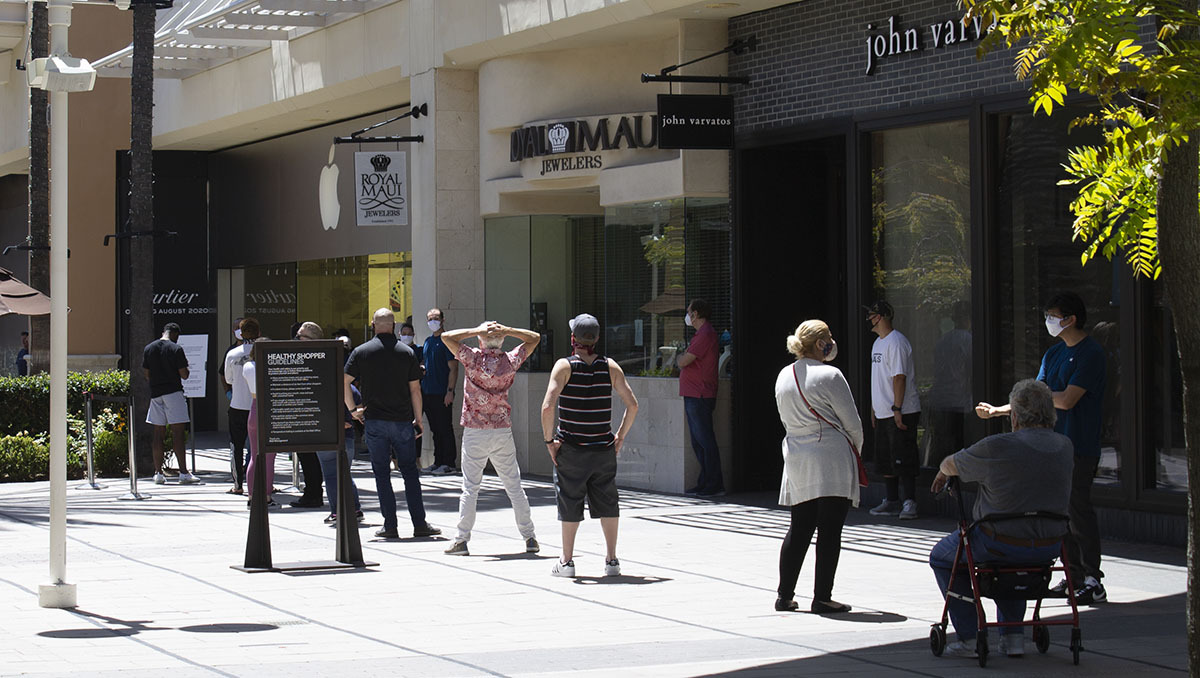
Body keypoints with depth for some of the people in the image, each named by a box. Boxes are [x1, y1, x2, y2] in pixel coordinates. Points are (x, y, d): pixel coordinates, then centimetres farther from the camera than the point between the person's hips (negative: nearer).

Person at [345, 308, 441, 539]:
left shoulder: (361, 352, 0)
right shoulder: (406, 352, 1)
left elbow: (344, 382, -4)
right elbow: (415, 389, 1)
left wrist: (353, 409, 8)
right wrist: (418, 417, 11)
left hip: (374, 420, -1)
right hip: (402, 420, 1)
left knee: (382, 473, 4)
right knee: (410, 471, 7)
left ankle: (390, 525, 1)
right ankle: (420, 524, 4)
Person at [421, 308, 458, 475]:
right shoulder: (428, 341, 16)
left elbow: (453, 368, -12)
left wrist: (450, 391, -18)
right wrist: (421, 390, 16)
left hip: (442, 393, -8)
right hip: (428, 392, 8)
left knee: (445, 428, -4)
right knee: (435, 429, 11)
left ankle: (448, 463, -1)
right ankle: (438, 462, 17)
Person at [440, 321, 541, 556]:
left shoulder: (474, 359, -8)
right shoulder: (511, 361, -1)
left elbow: (447, 337, -5)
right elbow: (534, 338, 13)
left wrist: (476, 331, -8)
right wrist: (506, 331, -2)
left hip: (475, 431, -2)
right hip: (503, 430, 2)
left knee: (470, 487, 1)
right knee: (514, 486, 8)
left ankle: (461, 540, -1)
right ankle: (529, 538, 10)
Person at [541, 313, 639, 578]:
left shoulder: (564, 366, -9)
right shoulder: (610, 367, 0)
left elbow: (548, 407, -19)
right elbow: (632, 404, -2)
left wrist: (549, 440, -9)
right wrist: (620, 436, 7)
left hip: (571, 449, -2)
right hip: (603, 448, 2)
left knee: (570, 505, 7)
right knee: (607, 504, 13)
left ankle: (567, 561, 13)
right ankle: (612, 560, 14)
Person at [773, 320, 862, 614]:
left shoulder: (783, 377, 9)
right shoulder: (829, 376, -12)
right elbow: (852, 422, -8)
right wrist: (855, 448, 11)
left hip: (797, 459, 7)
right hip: (831, 459, -7)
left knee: (799, 529, 13)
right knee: (829, 530, -2)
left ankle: (785, 595, 15)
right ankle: (822, 598, -2)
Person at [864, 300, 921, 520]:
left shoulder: (896, 342, -13)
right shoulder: (878, 343, 17)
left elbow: (900, 377, -19)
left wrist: (897, 409, -22)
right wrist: (874, 408, 21)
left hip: (901, 413, -10)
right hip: (883, 412, 10)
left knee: (903, 460, -8)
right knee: (885, 461, 12)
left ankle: (910, 502, -4)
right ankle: (892, 502, 18)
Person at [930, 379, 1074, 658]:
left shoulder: (997, 447, -18)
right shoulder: (1064, 446, -2)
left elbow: (951, 465, 0)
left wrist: (942, 474, 23)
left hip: (1000, 545, -6)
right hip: (1050, 547, 6)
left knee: (942, 557, 22)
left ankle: (969, 638, 13)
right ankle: (1012, 634, 29)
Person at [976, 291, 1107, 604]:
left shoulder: (1091, 353, -11)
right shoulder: (1054, 353, 16)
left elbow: (1067, 400, -18)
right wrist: (998, 410, 11)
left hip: (1081, 447, -8)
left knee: (1079, 510, -9)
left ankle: (1093, 582, -5)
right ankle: (1074, 577, 15)